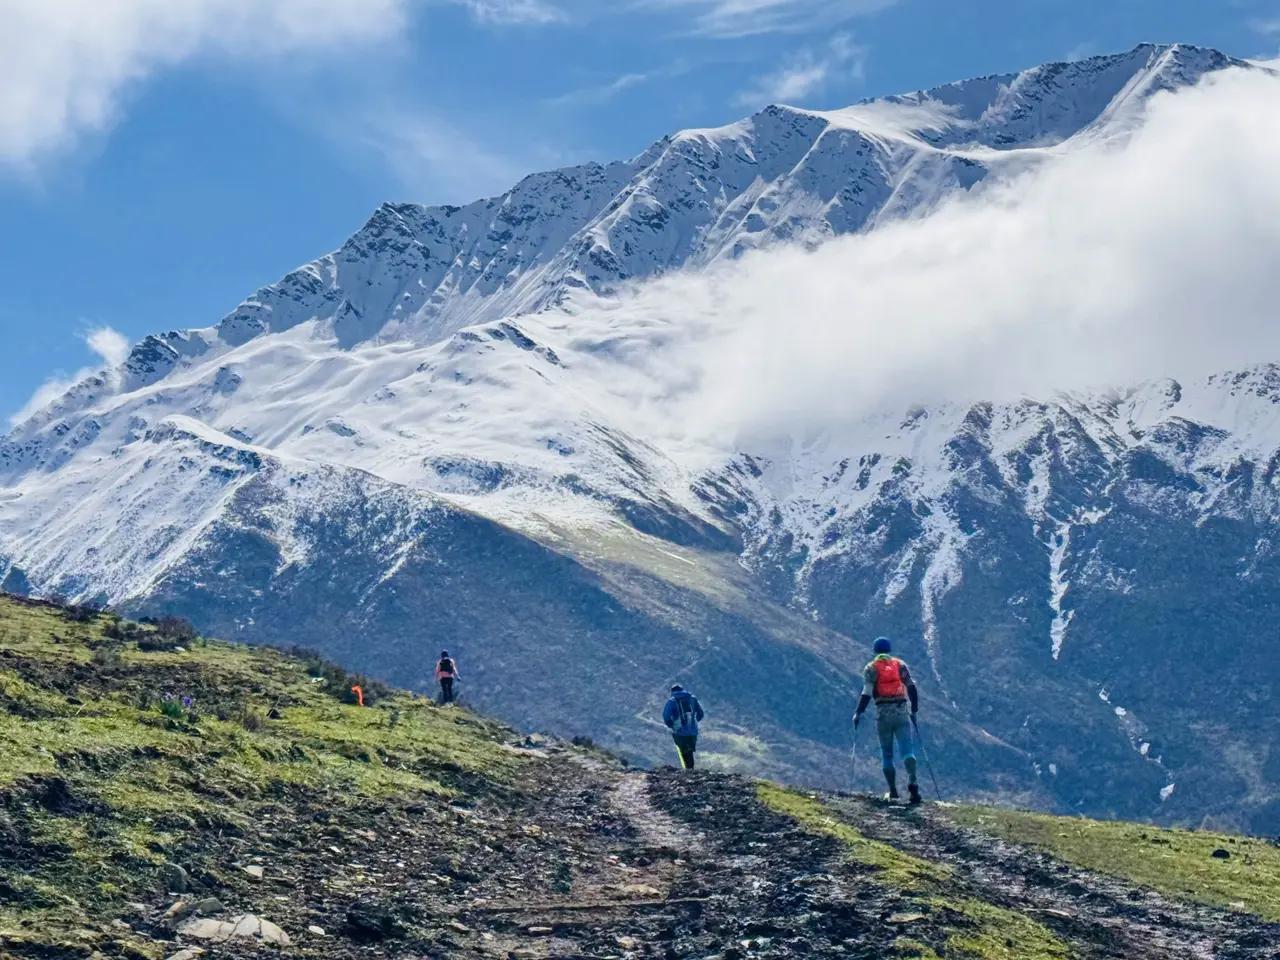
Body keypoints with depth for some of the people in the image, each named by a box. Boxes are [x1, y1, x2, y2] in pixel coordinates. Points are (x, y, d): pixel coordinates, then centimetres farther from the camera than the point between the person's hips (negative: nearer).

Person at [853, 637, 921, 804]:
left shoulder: (871, 668, 5)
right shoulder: (900, 665, 11)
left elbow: (867, 693, -6)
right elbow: (911, 688, 6)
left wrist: (858, 713, 1)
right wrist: (914, 710, 16)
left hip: (883, 714, -1)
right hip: (902, 713, 1)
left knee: (887, 754, 10)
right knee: (908, 750, -6)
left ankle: (893, 791, 7)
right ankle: (912, 781, -30)